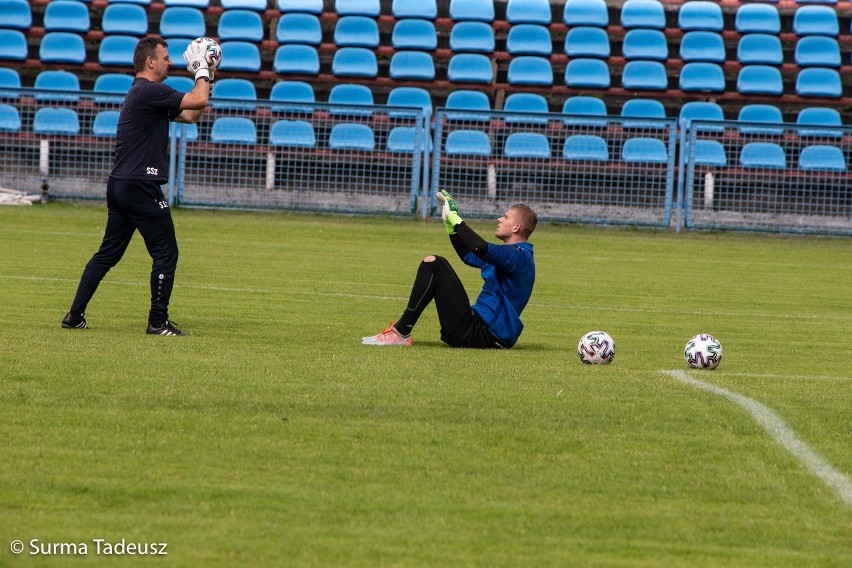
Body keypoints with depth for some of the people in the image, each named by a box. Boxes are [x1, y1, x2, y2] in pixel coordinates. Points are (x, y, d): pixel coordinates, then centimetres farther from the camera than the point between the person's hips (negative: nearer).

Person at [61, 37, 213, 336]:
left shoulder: (142, 93, 19)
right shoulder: (149, 91, -13)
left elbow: (190, 115, 23)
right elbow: (198, 101, -17)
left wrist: (205, 79, 17)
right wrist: (202, 71, -1)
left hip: (120, 186, 10)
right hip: (140, 186, -10)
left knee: (108, 253, 13)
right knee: (166, 253, -2)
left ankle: (75, 315, 11)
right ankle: (158, 321, 1)